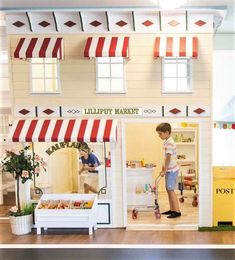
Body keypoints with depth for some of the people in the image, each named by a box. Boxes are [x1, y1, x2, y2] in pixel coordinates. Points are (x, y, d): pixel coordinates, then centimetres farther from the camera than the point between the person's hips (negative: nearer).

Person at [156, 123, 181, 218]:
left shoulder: (169, 143, -20)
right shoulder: (166, 142, 11)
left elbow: (168, 158, -22)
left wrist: (164, 171, -17)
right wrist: (164, 169, 18)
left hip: (172, 170, -10)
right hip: (169, 170, 10)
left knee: (171, 190, -7)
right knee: (168, 189, 14)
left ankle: (177, 211, -3)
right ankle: (172, 209, 22)